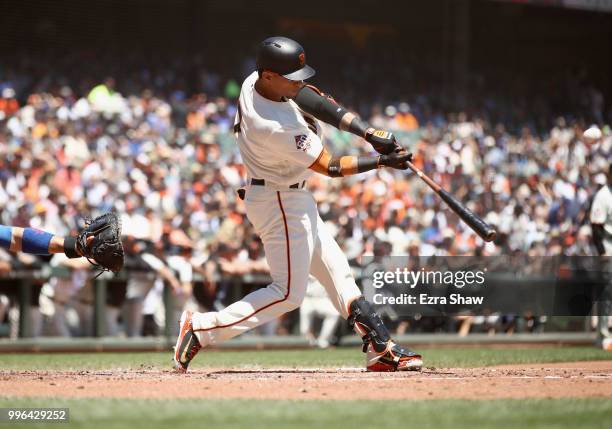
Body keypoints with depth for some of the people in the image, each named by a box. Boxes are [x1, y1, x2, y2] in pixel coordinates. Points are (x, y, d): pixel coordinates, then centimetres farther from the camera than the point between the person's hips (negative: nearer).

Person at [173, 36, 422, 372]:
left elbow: (314, 101, -4)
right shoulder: (274, 127, -32)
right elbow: (329, 167, -22)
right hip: (281, 203, -10)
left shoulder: (255, 82, -9)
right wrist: (382, 161, -16)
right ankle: (201, 328, -2)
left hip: (291, 198, 10)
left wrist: (369, 133, -11)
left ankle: (381, 349, 17)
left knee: (337, 271, 13)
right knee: (288, 293, -4)